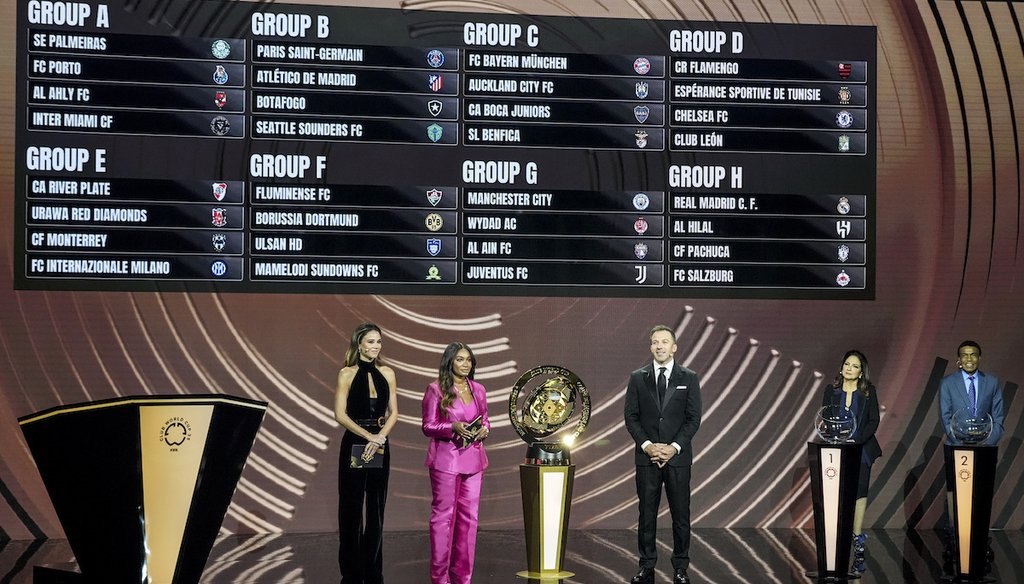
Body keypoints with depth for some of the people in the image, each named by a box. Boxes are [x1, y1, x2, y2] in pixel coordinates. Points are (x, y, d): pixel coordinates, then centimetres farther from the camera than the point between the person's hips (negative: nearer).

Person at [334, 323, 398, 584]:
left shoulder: (387, 373, 8)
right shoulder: (347, 373, -3)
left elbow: (393, 412, 5)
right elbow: (340, 414, -9)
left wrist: (380, 437, -12)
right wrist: (368, 436, -17)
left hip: (380, 445, 4)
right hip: (354, 445, -4)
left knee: (376, 510, 7)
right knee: (352, 510, 0)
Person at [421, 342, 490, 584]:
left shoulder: (478, 390, 12)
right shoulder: (436, 390, -3)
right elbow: (428, 426, -5)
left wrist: (485, 429, -2)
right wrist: (454, 427, -20)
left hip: (473, 459, 5)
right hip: (445, 459, -5)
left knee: (469, 516, 6)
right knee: (443, 515, -2)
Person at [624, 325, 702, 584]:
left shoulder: (689, 378, 3)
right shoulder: (638, 378, 6)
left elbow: (694, 418, 0)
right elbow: (631, 417, 3)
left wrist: (674, 447, -11)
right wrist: (647, 445, -11)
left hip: (678, 456, -1)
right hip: (646, 456, 1)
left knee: (681, 514, 2)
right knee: (647, 513, 3)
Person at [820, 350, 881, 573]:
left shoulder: (868, 391, 1)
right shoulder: (831, 391, 5)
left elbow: (874, 420, -2)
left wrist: (857, 440, -13)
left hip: (861, 450, -1)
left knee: (860, 494, -2)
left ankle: (858, 548, 3)